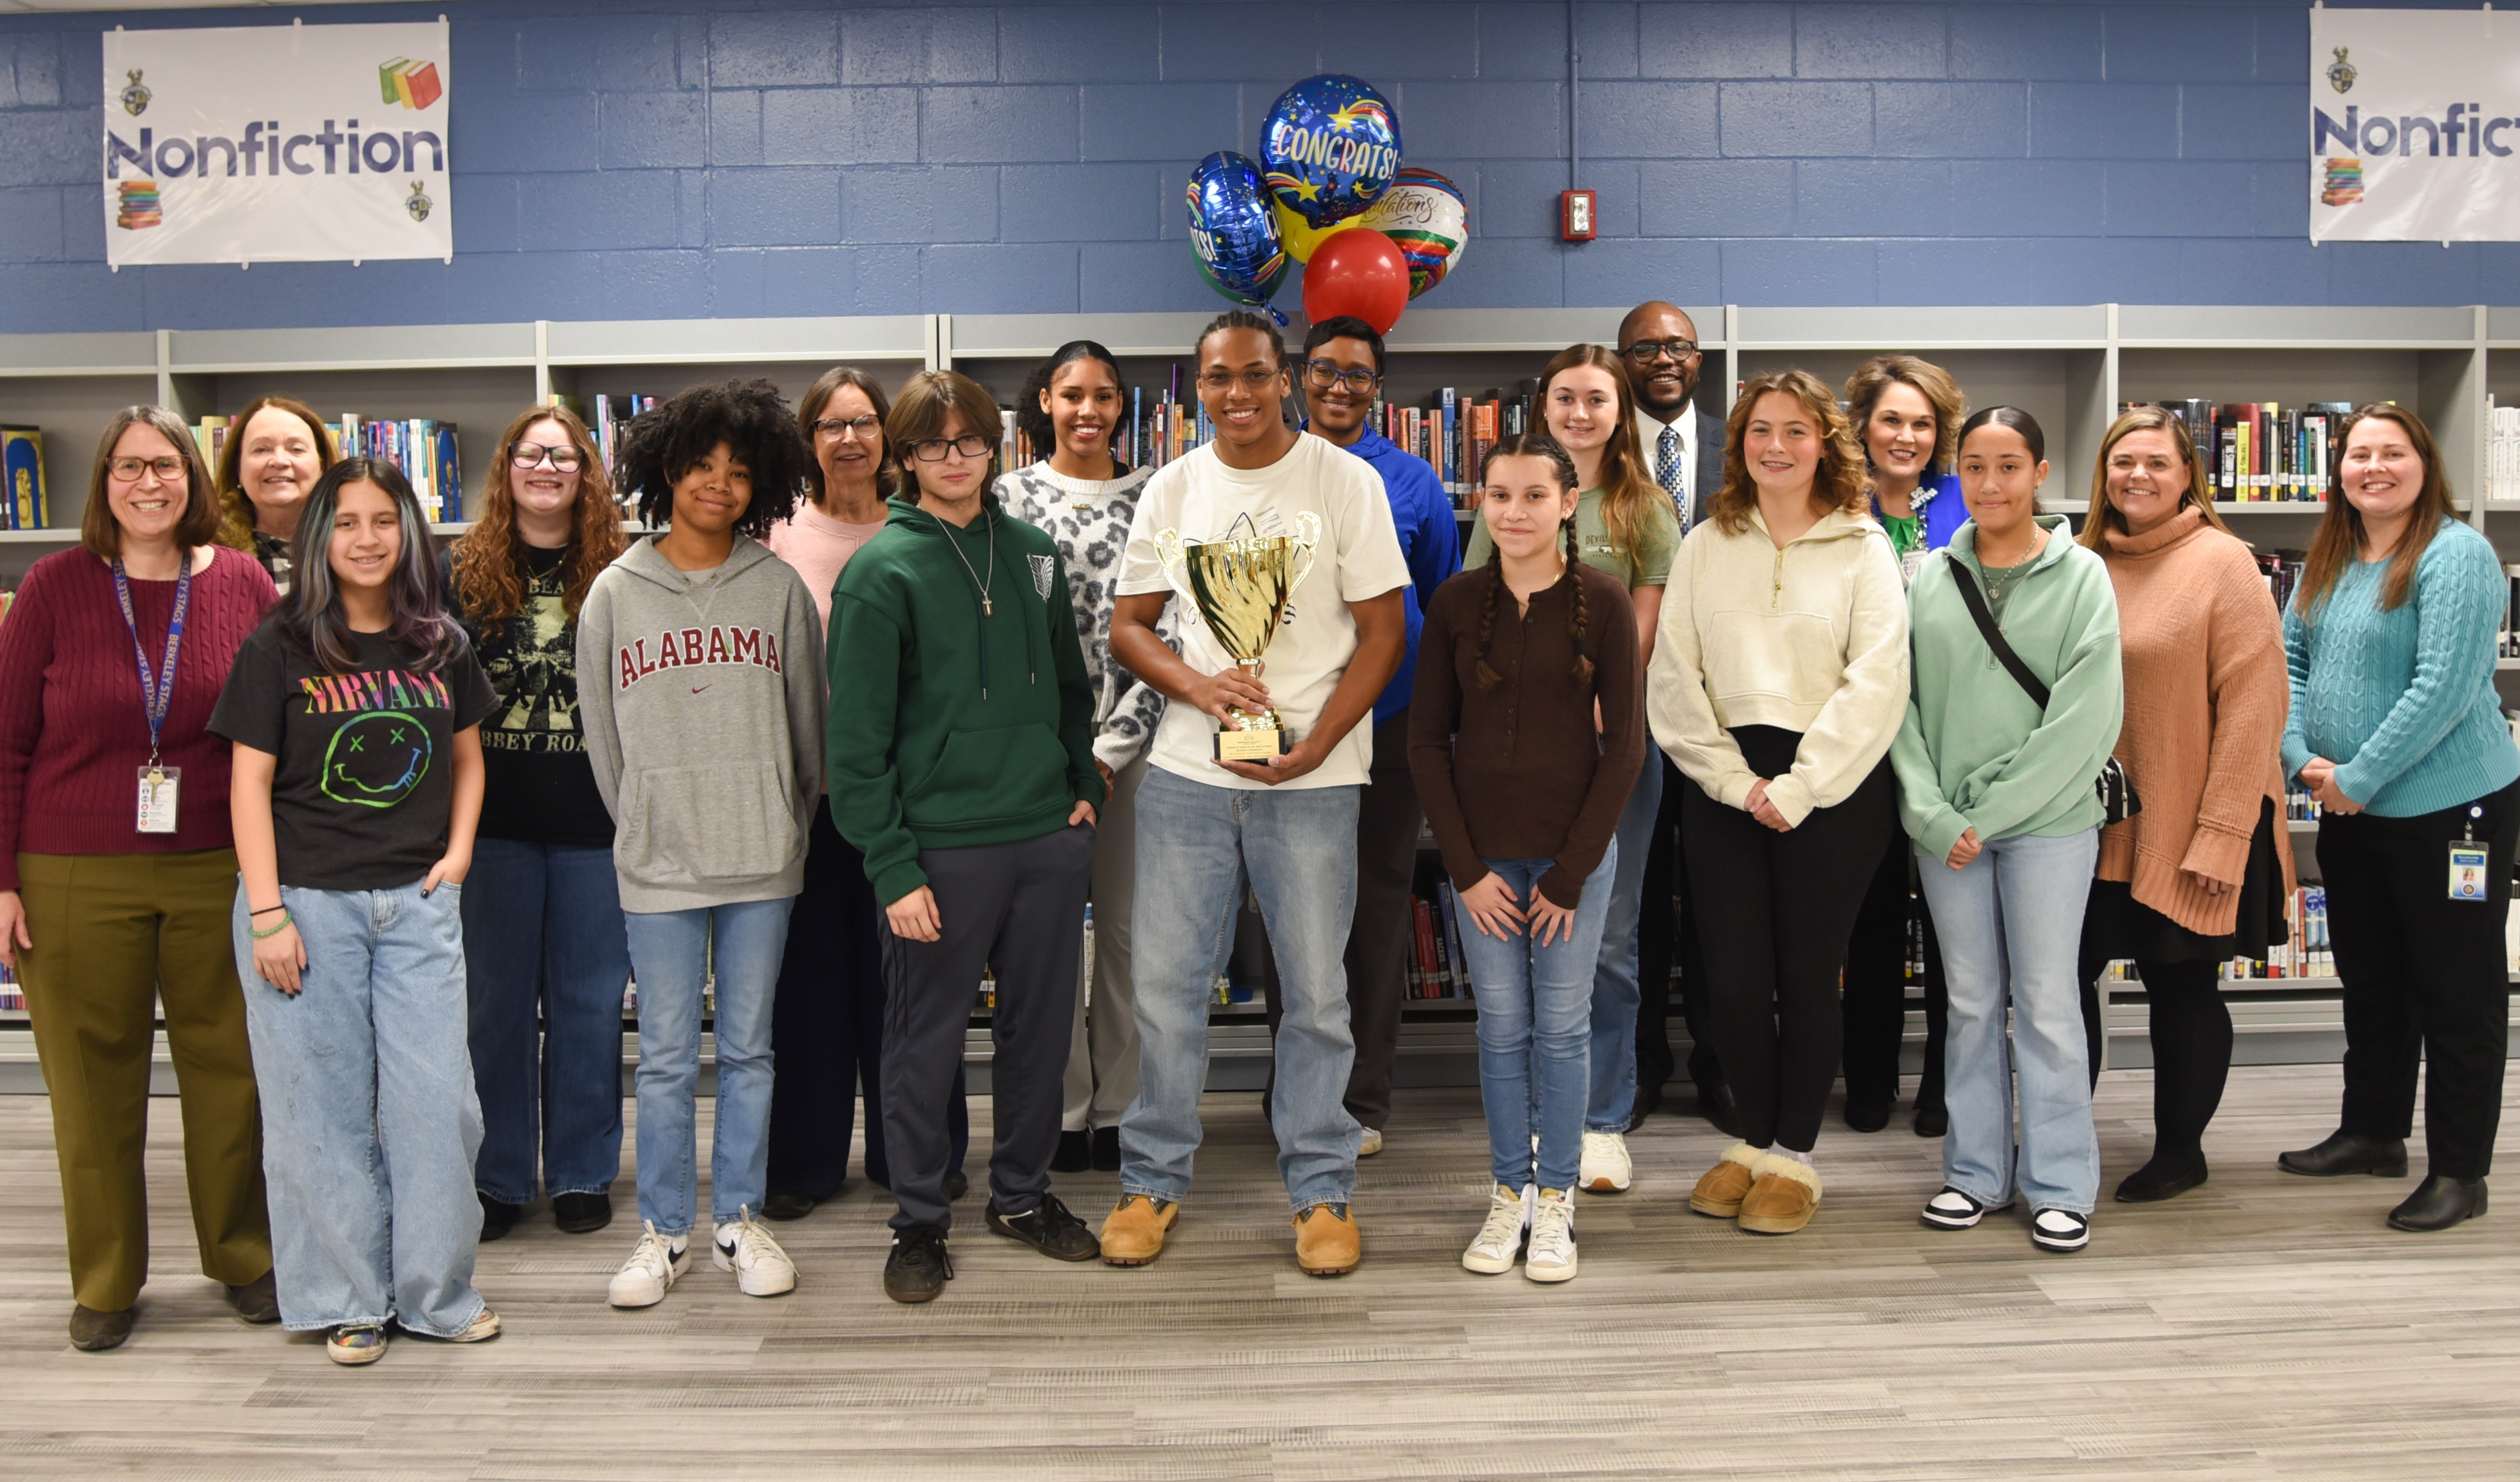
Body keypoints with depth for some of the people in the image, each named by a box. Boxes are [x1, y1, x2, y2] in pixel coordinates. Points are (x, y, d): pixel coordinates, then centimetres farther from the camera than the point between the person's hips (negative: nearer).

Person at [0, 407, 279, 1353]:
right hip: (77, 883, -1)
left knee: (231, 1071, 9)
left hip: (216, 875, 1)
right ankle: (104, 1283, 24)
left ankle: (243, 1257, 27)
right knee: (92, 1083, 8)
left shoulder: (244, 585, 1)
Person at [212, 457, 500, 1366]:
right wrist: (266, 914, -10)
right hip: (308, 901, -2)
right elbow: (251, 784, -4)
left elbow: (467, 758, 18)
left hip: (418, 902, 3)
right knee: (325, 1104, 4)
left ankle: (437, 1291, 18)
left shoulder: (441, 646, 7)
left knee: (437, 1100, 3)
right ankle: (347, 1299, 19)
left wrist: (459, 850, 3)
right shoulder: (278, 650, -2)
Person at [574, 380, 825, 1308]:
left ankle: (739, 1222, 22)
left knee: (748, 1049, 9)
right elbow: (601, 731, 8)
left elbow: (808, 717, 9)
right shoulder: (616, 594, 3)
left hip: (763, 859, 1)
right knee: (666, 1060, 5)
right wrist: (641, 827, 8)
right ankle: (663, 1232, 18)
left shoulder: (778, 587, 3)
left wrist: (790, 825, 11)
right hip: (657, 864, 0)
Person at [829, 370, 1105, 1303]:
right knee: (925, 1041, 5)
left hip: (1049, 838, 5)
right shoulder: (881, 571, -6)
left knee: (1041, 1026, 13)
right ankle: (919, 1221, 21)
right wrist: (892, 866, -13)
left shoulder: (1034, 553, 9)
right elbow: (857, 737, -9)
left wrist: (1084, 784, 7)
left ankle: (1023, 1193, 31)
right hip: (940, 847, -4)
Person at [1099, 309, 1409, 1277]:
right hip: (1186, 773, 3)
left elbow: (1383, 630, -3)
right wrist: (1197, 686, -10)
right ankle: (1152, 1180, 24)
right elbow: (1128, 626, 10)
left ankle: (1321, 1190, 21)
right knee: (1166, 986, 7)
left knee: (1317, 992, 5)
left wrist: (1313, 745, -14)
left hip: (1312, 780, -2)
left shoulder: (1345, 481, -2)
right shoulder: (1172, 488, 7)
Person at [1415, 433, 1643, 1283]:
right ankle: (1508, 1193, 23)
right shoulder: (1455, 604, 0)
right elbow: (1427, 740, 2)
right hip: (1483, 855, 1)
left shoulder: (1602, 601, -5)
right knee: (1501, 1028, 8)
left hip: (1574, 852, -1)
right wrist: (1466, 868, -4)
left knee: (1563, 1028, 6)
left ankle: (1555, 1200, 21)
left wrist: (1571, 872, -7)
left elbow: (1625, 741, -4)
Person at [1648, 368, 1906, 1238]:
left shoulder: (1862, 547, 3)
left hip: (1832, 789, -2)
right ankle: (1754, 1140, 24)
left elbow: (1877, 679, -7)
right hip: (1724, 787, 2)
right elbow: (1672, 679, 4)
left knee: (1807, 976, 4)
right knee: (1733, 976, 3)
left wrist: (1796, 788, -13)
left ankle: (1796, 1156, 20)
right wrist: (1736, 781, -7)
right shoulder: (1705, 546, 10)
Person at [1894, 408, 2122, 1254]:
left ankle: (2060, 1184, 14)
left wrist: (1990, 810, -12)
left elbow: (2085, 717, -9)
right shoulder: (1930, 580, 6)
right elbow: (1902, 703, 2)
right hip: (1944, 826, 3)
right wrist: (1934, 813, -9)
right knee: (1971, 1000, 10)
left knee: (2047, 1001, 2)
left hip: (2047, 819, -3)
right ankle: (1977, 1172, 21)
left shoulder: (2081, 576, -2)